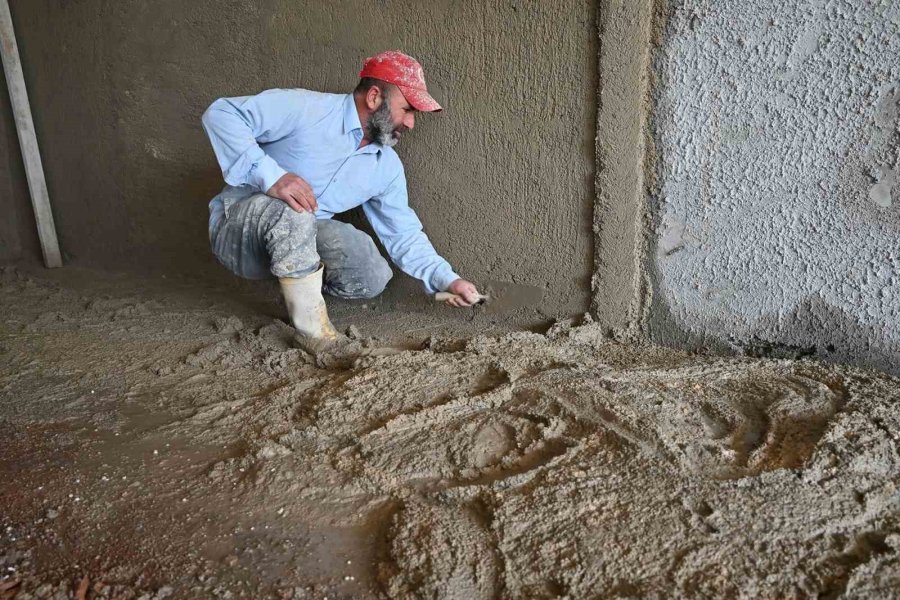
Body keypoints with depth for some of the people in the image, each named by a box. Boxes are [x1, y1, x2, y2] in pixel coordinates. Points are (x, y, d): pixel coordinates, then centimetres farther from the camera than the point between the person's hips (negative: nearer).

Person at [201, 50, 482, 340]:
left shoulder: (388, 167, 1)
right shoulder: (305, 108, -19)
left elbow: (404, 234, 6)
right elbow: (221, 113, -23)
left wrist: (448, 280, -4)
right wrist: (270, 175, -36)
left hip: (298, 237, 6)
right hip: (238, 228, -5)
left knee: (372, 278, -17)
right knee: (291, 214, -38)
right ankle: (313, 329, -22)